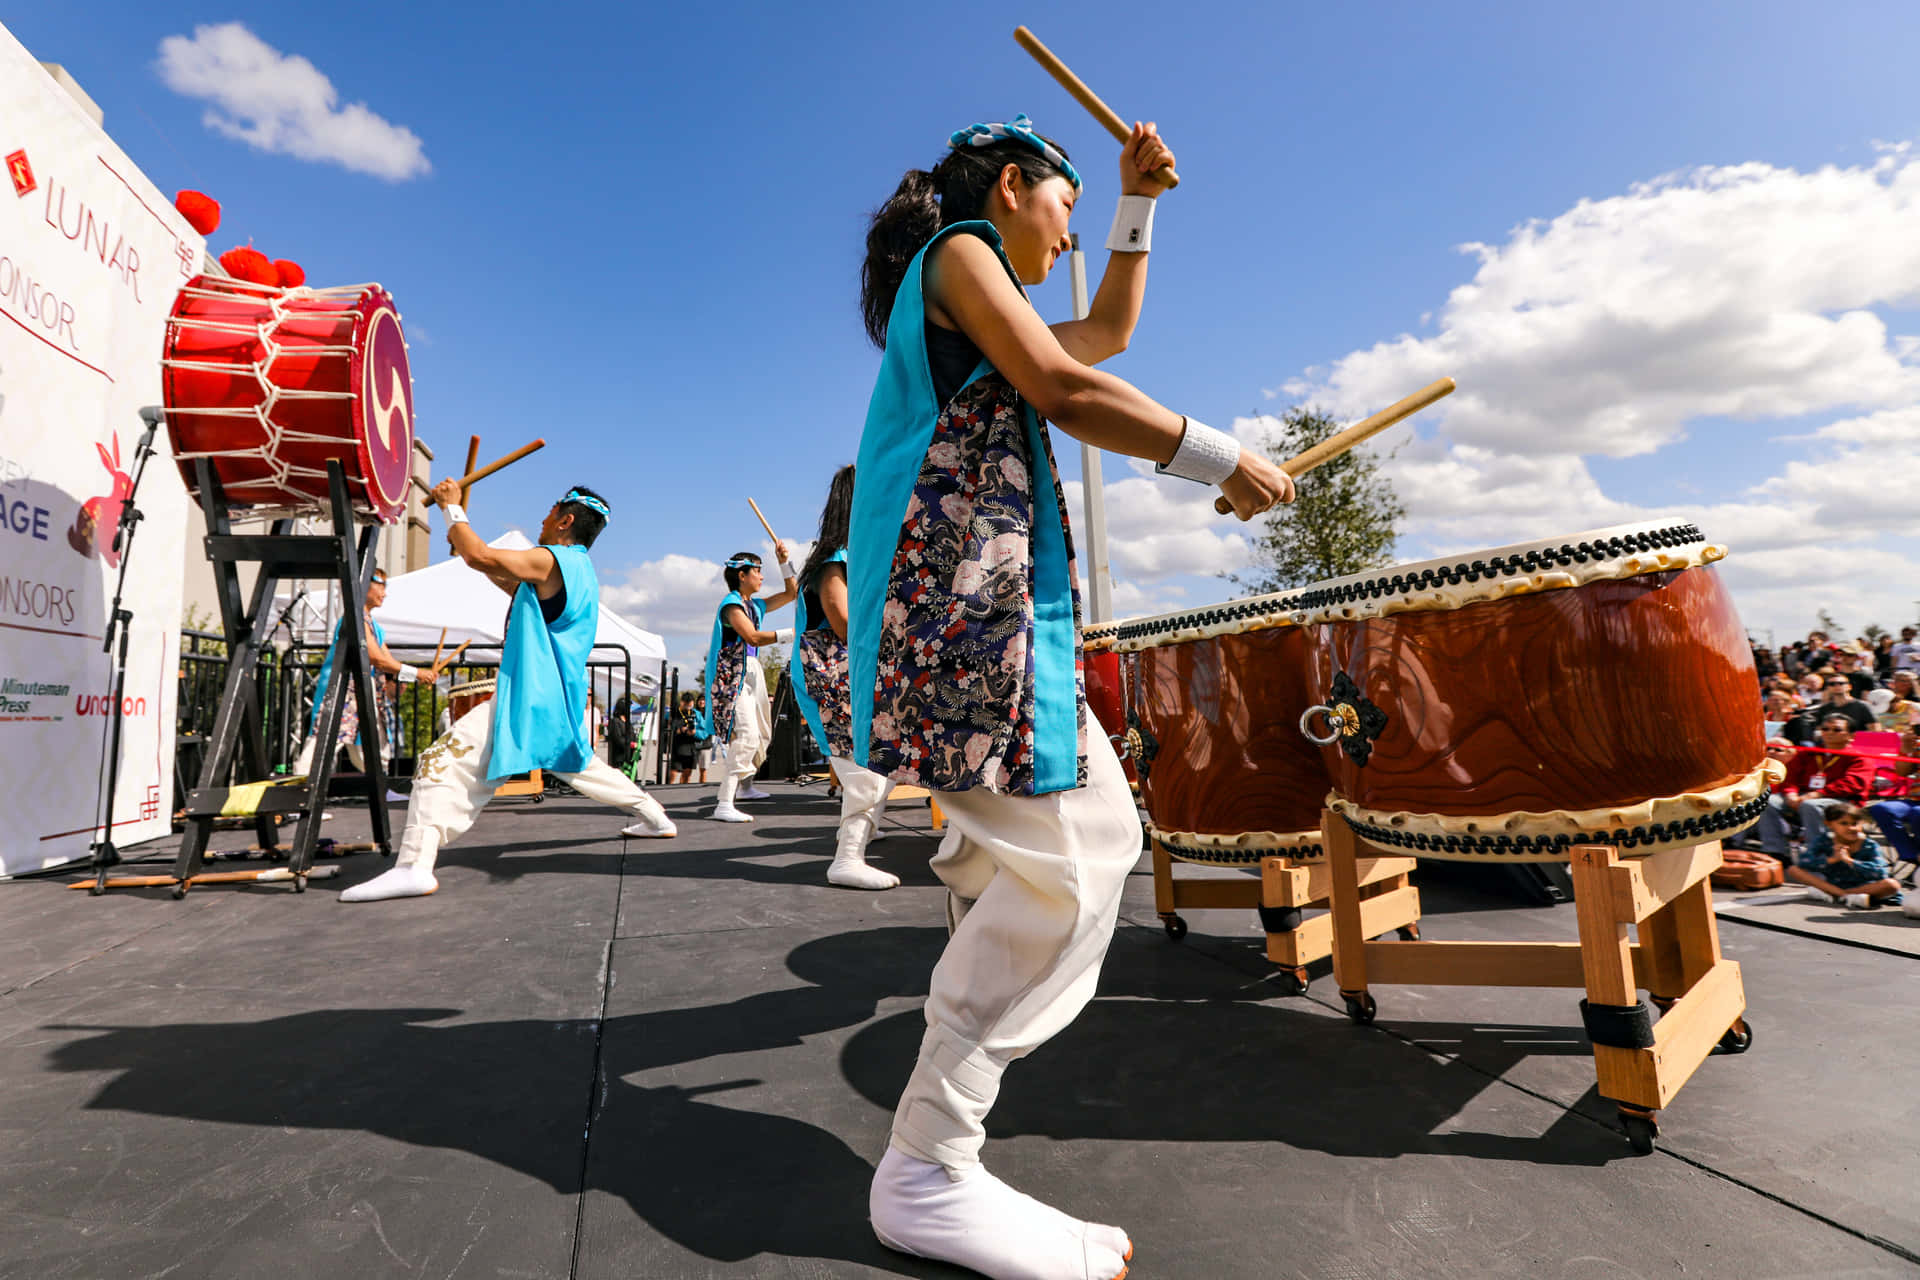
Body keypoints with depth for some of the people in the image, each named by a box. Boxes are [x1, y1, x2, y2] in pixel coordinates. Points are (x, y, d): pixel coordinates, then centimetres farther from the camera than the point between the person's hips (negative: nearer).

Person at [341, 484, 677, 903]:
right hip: (558, 700, 10)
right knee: (577, 764, 28)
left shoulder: (551, 560, -13)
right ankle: (655, 817, 34)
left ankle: (415, 865, -26)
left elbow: (480, 556, -20)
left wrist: (452, 506, -4)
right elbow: (517, 589, 25)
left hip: (528, 697, -10)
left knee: (445, 761, -15)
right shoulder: (580, 570, 16)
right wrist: (465, 539, 21)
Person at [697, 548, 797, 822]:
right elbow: (753, 637, -21)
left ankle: (744, 785, 41)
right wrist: (791, 633, -22)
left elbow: (791, 592, 26)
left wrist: (785, 560, 18)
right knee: (746, 735, -23)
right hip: (732, 674, -10)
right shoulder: (731, 603, -9)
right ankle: (724, 804, -27)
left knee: (762, 734, 19)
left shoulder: (755, 605, 17)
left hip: (752, 673, 10)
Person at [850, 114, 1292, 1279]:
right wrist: (1224, 461, -8)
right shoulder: (956, 254, 3)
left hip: (999, 602, 11)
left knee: (1096, 833, 13)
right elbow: (1065, 390, -13)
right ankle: (929, 1168, -8)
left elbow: (1108, 334, 41)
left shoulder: (980, 295, 32)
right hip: (961, 590, -11)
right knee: (1063, 862, -15)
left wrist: (1139, 201, 38)